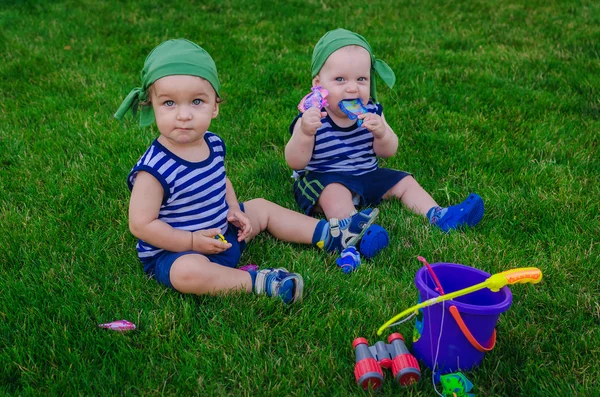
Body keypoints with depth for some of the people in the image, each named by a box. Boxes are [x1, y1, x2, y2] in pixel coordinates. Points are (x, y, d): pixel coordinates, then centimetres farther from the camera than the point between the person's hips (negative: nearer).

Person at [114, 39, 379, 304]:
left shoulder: (213, 144, -3)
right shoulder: (155, 168, -27)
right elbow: (141, 224, -24)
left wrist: (234, 210, -1)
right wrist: (193, 241, -25)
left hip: (222, 232, 8)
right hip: (174, 252, -8)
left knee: (262, 208, 15)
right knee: (188, 272, -39)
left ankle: (329, 235, 23)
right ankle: (258, 282, -24)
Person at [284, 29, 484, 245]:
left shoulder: (371, 112, -4)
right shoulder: (312, 116, -18)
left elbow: (387, 152, -5)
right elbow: (295, 162, -23)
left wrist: (381, 133, -27)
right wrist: (305, 133, -42)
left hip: (367, 175, 6)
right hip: (323, 179, -6)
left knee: (403, 181, 4)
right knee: (335, 193, -36)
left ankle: (437, 216, 2)